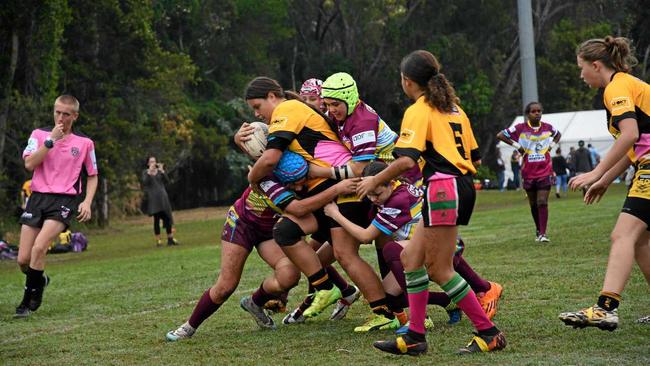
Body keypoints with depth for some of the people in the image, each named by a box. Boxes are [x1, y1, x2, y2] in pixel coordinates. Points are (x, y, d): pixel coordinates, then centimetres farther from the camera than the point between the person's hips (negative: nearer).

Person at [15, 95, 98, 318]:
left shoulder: (85, 142, 5)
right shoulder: (40, 134, 6)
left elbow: (92, 176, 14)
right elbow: (29, 164, -9)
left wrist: (87, 202, -1)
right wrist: (51, 140, -13)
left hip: (65, 201, -2)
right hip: (38, 198, 2)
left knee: (39, 248, -24)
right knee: (23, 259, -3)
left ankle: (29, 301, -9)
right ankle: (39, 280, 32)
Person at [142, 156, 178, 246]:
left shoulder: (160, 171, 13)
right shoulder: (145, 173, 6)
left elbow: (167, 181, 0)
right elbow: (144, 183, -11)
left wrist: (162, 171, -9)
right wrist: (150, 171, -15)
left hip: (162, 197, 3)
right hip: (153, 198, -3)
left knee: (167, 218, 0)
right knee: (156, 219, -6)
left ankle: (170, 239, 6)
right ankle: (158, 240, -5)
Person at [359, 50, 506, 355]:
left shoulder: (418, 111, -7)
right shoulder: (453, 107, 18)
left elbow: (407, 160, -17)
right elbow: (471, 153, 18)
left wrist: (375, 181, -6)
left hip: (443, 187, -9)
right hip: (463, 184, 9)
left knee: (440, 270, -3)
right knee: (411, 257, 11)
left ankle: (489, 333, -1)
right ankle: (415, 337, 10)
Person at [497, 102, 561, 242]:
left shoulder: (547, 127, 3)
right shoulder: (520, 128, -4)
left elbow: (558, 134, 25)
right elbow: (500, 135, -2)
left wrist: (551, 145, 7)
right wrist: (517, 146, -6)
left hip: (545, 171, 0)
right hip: (529, 172, 0)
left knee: (542, 203, -10)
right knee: (533, 204, 11)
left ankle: (543, 233, -12)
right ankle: (538, 230, 28)